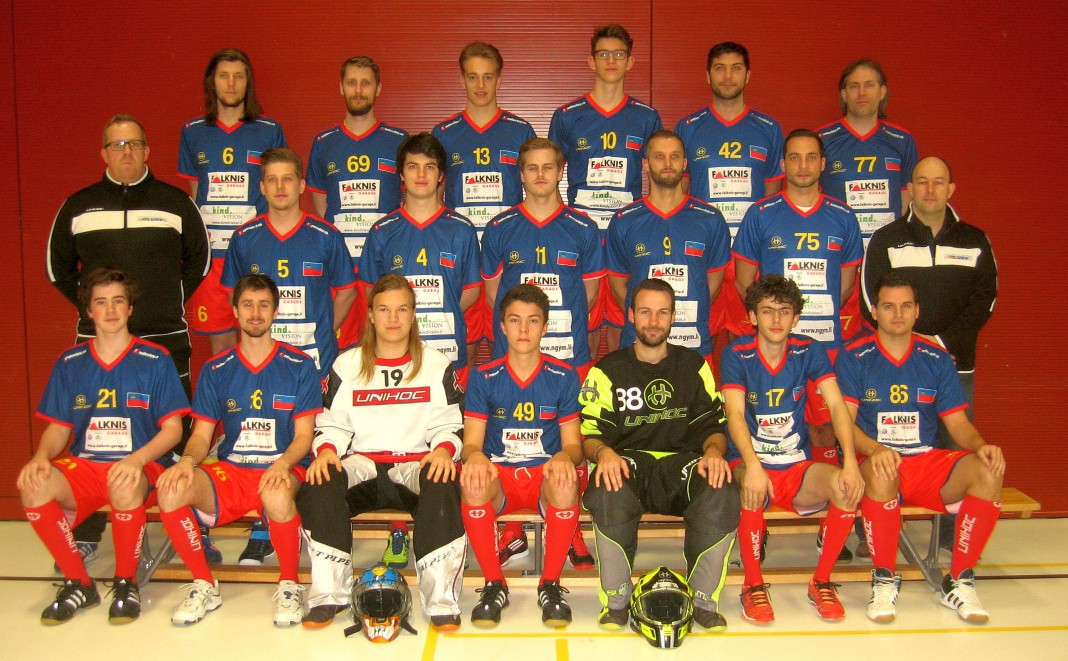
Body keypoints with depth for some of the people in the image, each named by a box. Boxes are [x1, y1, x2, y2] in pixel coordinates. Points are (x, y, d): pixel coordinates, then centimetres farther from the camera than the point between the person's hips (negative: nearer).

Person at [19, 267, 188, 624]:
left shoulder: (155, 360, 1)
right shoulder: (69, 363, 11)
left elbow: (172, 429, -2)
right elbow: (58, 427, 13)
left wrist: (137, 461, -21)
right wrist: (41, 457, -10)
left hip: (140, 466, -3)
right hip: (83, 465, 3)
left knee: (124, 487, -38)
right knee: (34, 486, -28)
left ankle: (126, 582, -11)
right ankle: (78, 583, -7)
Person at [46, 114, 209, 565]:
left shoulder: (175, 202, 7)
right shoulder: (79, 206, 9)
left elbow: (200, 259, 15)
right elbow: (58, 266, 19)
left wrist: (171, 302, 9)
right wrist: (89, 305, 10)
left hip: (166, 340, -1)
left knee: (176, 434, 0)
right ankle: (86, 537, 16)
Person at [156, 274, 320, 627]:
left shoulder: (299, 366, 4)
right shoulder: (216, 369, 11)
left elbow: (304, 435, 1)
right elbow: (201, 435, 9)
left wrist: (283, 464, -21)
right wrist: (187, 460, -15)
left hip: (283, 469, -3)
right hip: (229, 472, 3)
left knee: (277, 496, -40)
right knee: (171, 490, -27)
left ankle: (289, 585, -12)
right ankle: (204, 585, -4)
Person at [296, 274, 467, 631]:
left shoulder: (437, 365, 10)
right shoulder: (346, 365, 14)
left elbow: (450, 425, 7)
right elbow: (331, 425, 12)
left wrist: (444, 450, -15)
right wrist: (325, 450, -10)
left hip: (417, 464, -1)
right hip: (361, 464, 2)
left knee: (442, 485, -36)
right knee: (319, 483, -30)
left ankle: (441, 598, -31)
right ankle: (329, 592, -20)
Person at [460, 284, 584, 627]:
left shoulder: (564, 376, 3)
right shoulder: (483, 377, 3)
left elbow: (573, 443, 1)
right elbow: (471, 442, -1)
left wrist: (565, 457, -25)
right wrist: (474, 456, -28)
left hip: (546, 474, 0)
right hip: (498, 475, 1)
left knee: (566, 482, -36)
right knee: (472, 482, -34)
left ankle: (551, 585, -16)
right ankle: (494, 585, -16)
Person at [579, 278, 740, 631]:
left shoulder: (694, 365, 15)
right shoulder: (608, 370, 10)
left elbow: (712, 426, 12)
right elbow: (589, 433, 3)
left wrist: (714, 451, -13)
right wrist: (604, 452, -21)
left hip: (681, 461, 1)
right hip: (627, 461, -1)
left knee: (723, 494, -32)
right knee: (608, 494, -37)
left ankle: (704, 599, -11)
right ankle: (616, 600, -15)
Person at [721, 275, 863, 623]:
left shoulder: (809, 352, 0)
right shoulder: (737, 354, -8)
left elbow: (837, 405, -10)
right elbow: (735, 414, -19)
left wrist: (850, 461, -26)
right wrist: (753, 467, -37)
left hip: (798, 467, 3)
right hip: (749, 461, -3)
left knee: (847, 486, -25)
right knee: (753, 487, -37)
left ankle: (821, 581, -5)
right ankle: (753, 585, -16)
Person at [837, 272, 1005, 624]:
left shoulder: (937, 358, 10)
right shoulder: (854, 357, 1)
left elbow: (957, 421, 9)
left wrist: (981, 445, -14)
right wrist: (875, 450, -28)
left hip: (929, 462, 3)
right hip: (877, 461, -3)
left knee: (988, 469, -26)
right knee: (881, 473, -39)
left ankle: (959, 581, -12)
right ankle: (884, 580, -17)